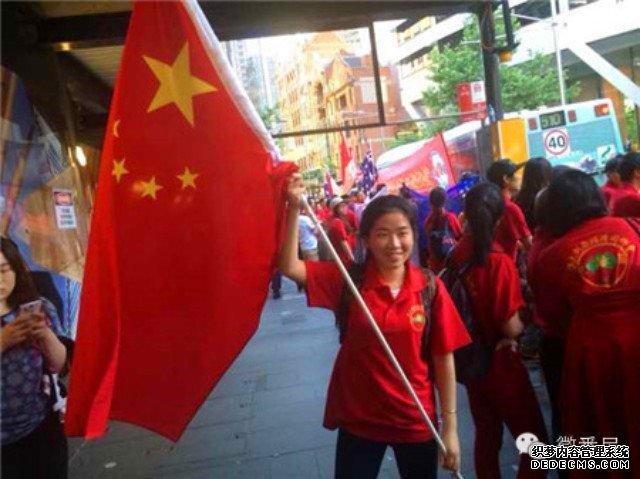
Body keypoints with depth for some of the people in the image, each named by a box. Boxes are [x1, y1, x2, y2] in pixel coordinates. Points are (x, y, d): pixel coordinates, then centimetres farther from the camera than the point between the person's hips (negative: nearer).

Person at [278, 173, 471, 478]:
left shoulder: (431, 288, -10)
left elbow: (443, 359, -5)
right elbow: (289, 267, -18)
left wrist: (450, 427, -3)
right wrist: (294, 208, -28)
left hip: (416, 422, 1)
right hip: (358, 420, 0)